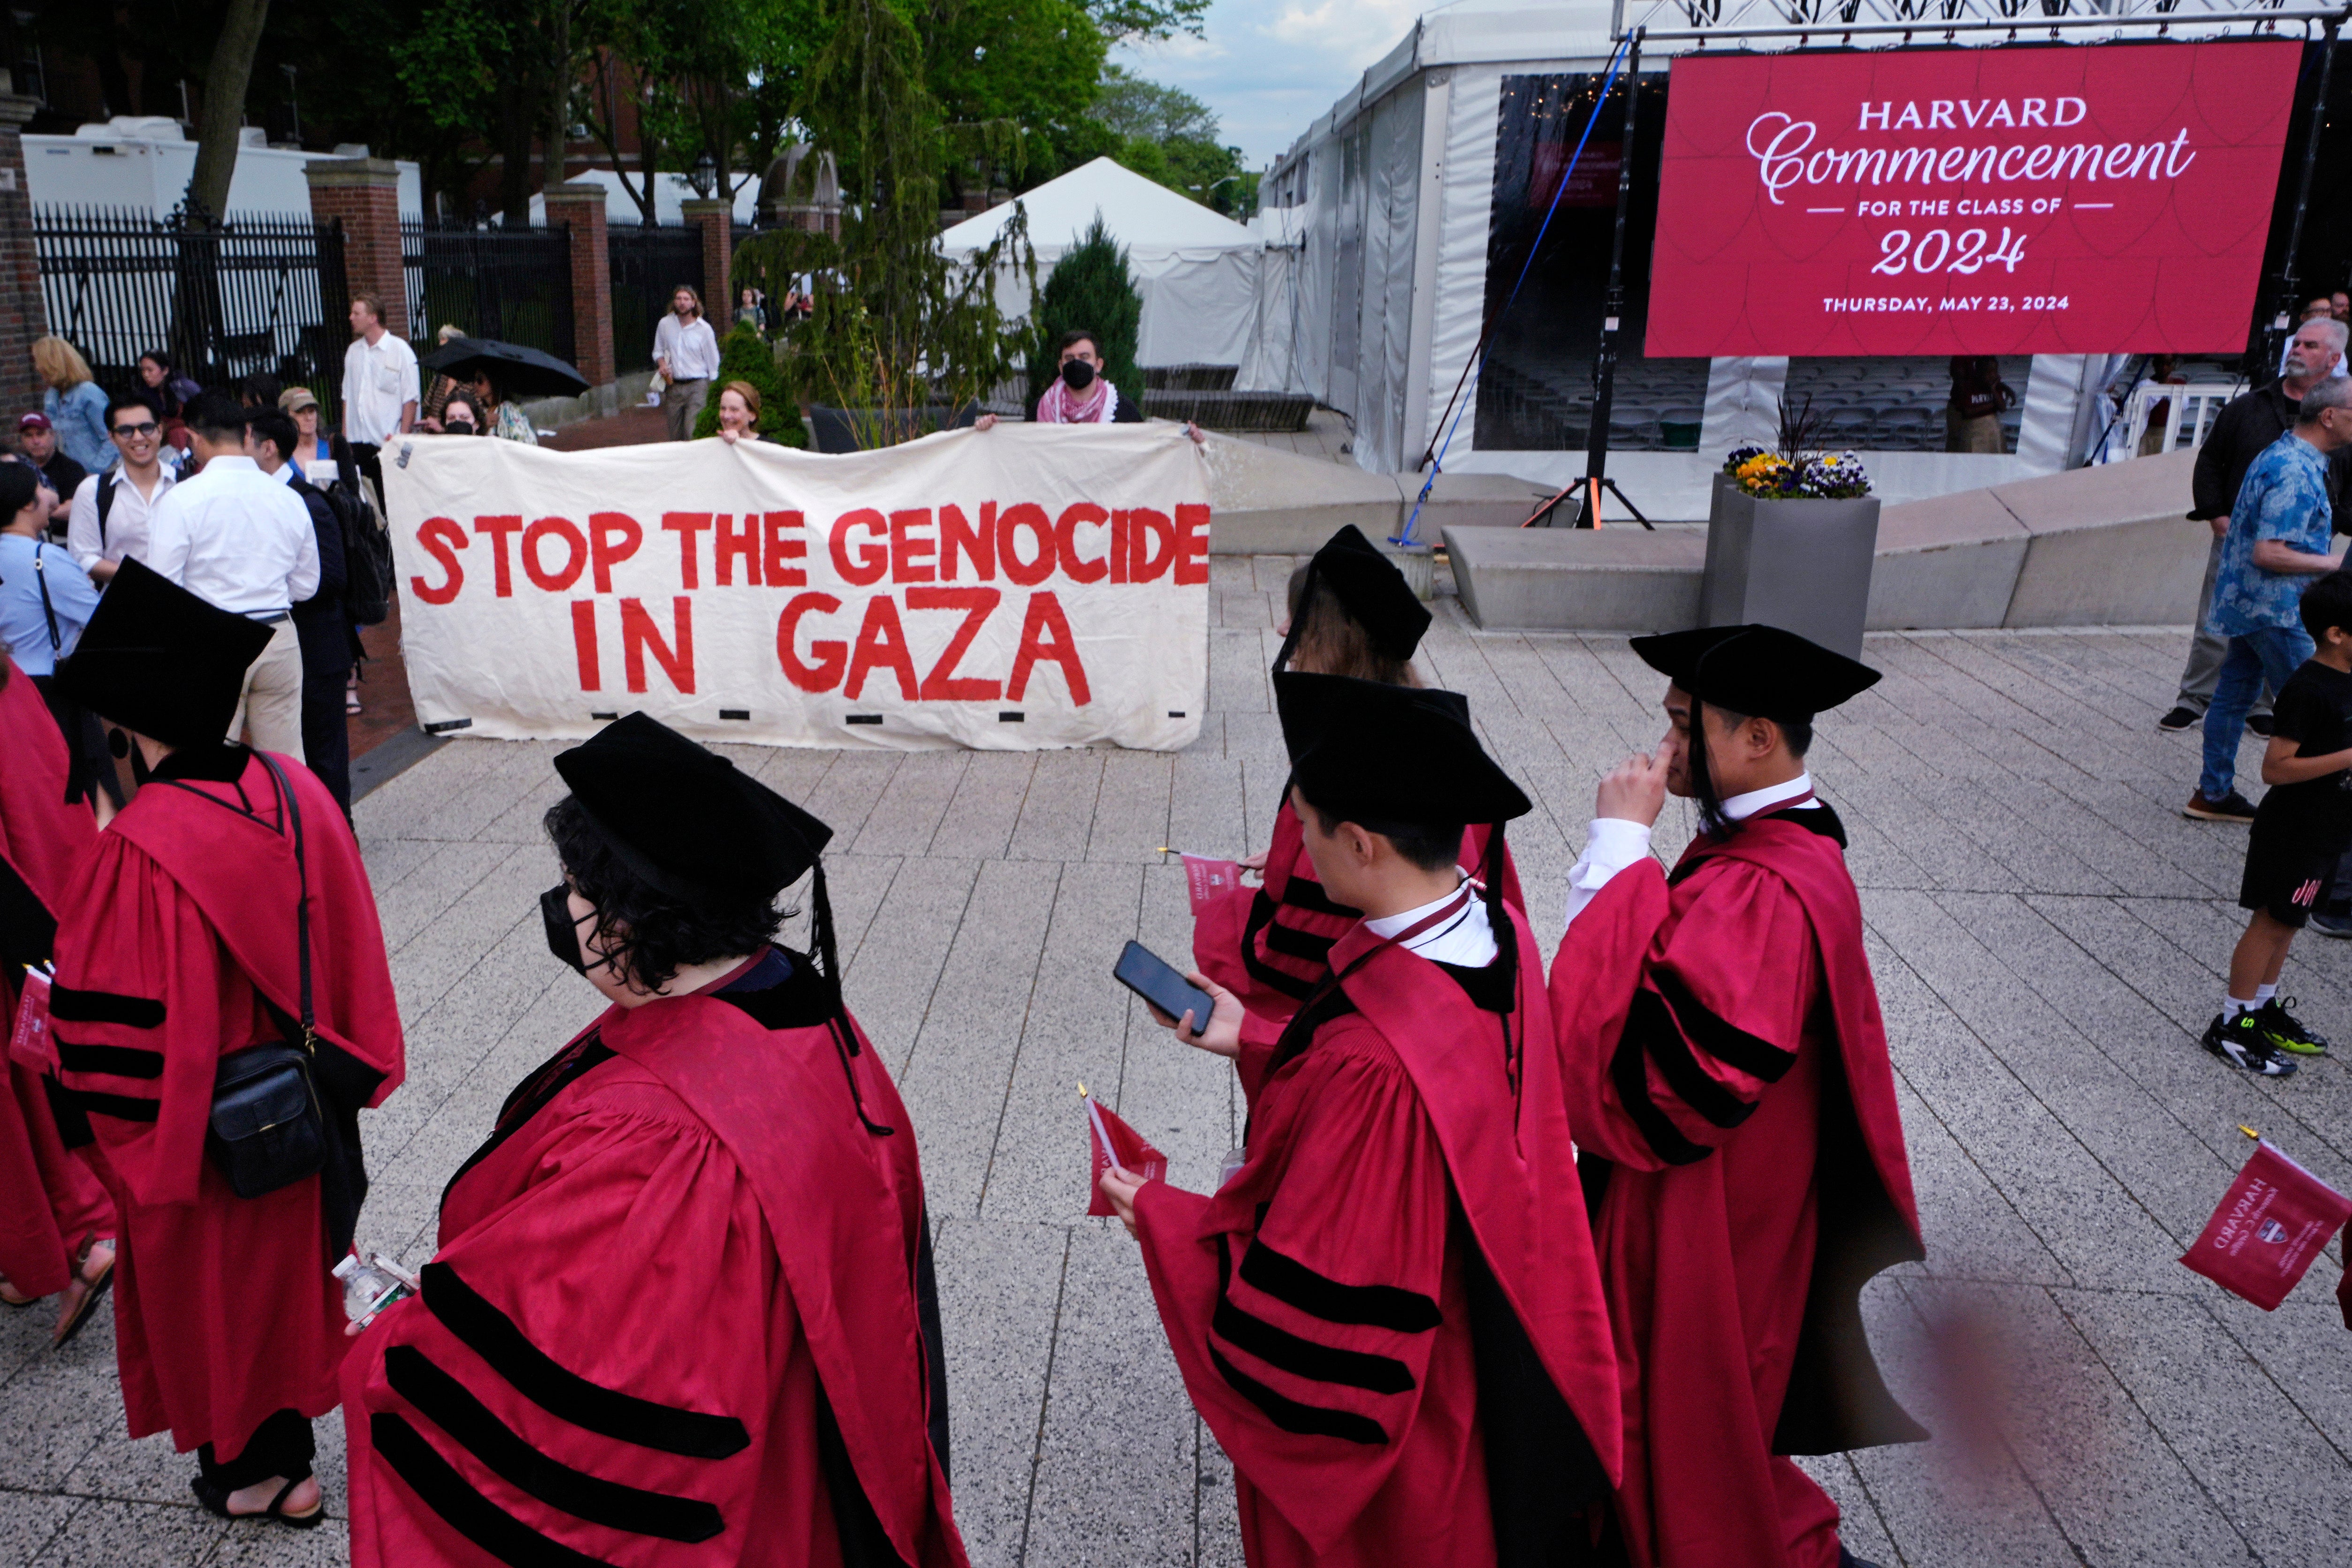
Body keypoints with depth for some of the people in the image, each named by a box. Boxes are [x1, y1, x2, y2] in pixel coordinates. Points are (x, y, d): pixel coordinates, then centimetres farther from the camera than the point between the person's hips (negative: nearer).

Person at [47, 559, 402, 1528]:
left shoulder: (139, 849, -28)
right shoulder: (295, 792, -10)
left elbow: (113, 1025, -19)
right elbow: (346, 950, 0)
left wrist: (104, 1130, 0)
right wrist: (338, 1066, 13)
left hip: (198, 1129, -5)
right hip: (303, 1112, 5)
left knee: (210, 1288, 18)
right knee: (289, 1261, 22)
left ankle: (244, 1468, 38)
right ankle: (288, 1459, 40)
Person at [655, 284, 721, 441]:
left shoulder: (704, 329, -2)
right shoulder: (665, 324, 6)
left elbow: (713, 363, 1)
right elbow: (658, 351, 21)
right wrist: (662, 364, -2)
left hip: (697, 386, -4)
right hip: (673, 386, 4)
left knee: (693, 434, -17)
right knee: (675, 435, 7)